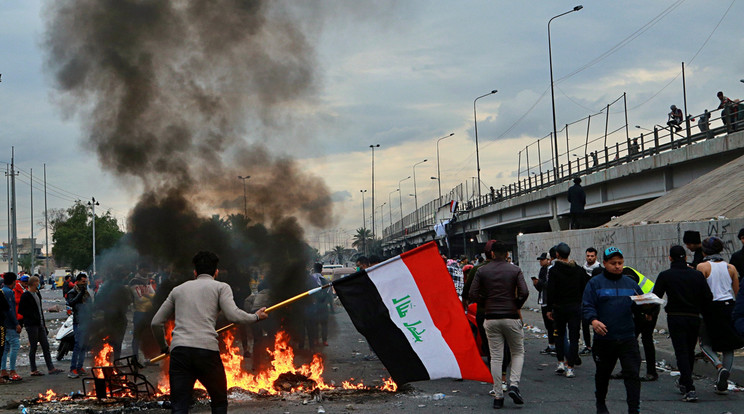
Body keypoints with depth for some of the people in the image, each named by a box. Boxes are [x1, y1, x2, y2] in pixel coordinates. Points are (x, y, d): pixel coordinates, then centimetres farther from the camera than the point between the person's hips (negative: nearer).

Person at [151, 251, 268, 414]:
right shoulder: (221, 287, 13)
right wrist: (255, 317, 13)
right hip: (207, 350, -3)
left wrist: (164, 347, 38)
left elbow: (156, 322, 23)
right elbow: (233, 315, -4)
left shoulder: (178, 289, 24)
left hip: (179, 350, 3)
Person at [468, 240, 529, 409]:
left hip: (491, 318, 1)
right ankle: (514, 385, -5)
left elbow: (472, 293, -4)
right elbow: (524, 292, -12)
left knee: (495, 357, 6)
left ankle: (497, 395, 4)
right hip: (511, 317, -1)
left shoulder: (482, 270, 2)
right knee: (518, 353, 14)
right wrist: (517, 306, 5)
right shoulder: (515, 270, -2)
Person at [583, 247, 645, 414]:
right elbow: (587, 306, -6)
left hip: (627, 338, 2)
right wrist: (593, 320, -25)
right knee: (603, 373, 15)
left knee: (632, 374, -7)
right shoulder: (595, 283, 1)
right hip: (604, 338, -2)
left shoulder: (630, 283, 12)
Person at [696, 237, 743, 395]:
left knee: (705, 343, 11)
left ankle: (720, 367, -14)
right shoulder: (731, 268, 7)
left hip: (711, 307, -4)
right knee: (728, 346, 10)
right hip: (729, 306, 4)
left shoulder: (702, 267, -6)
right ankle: (723, 384, 7)